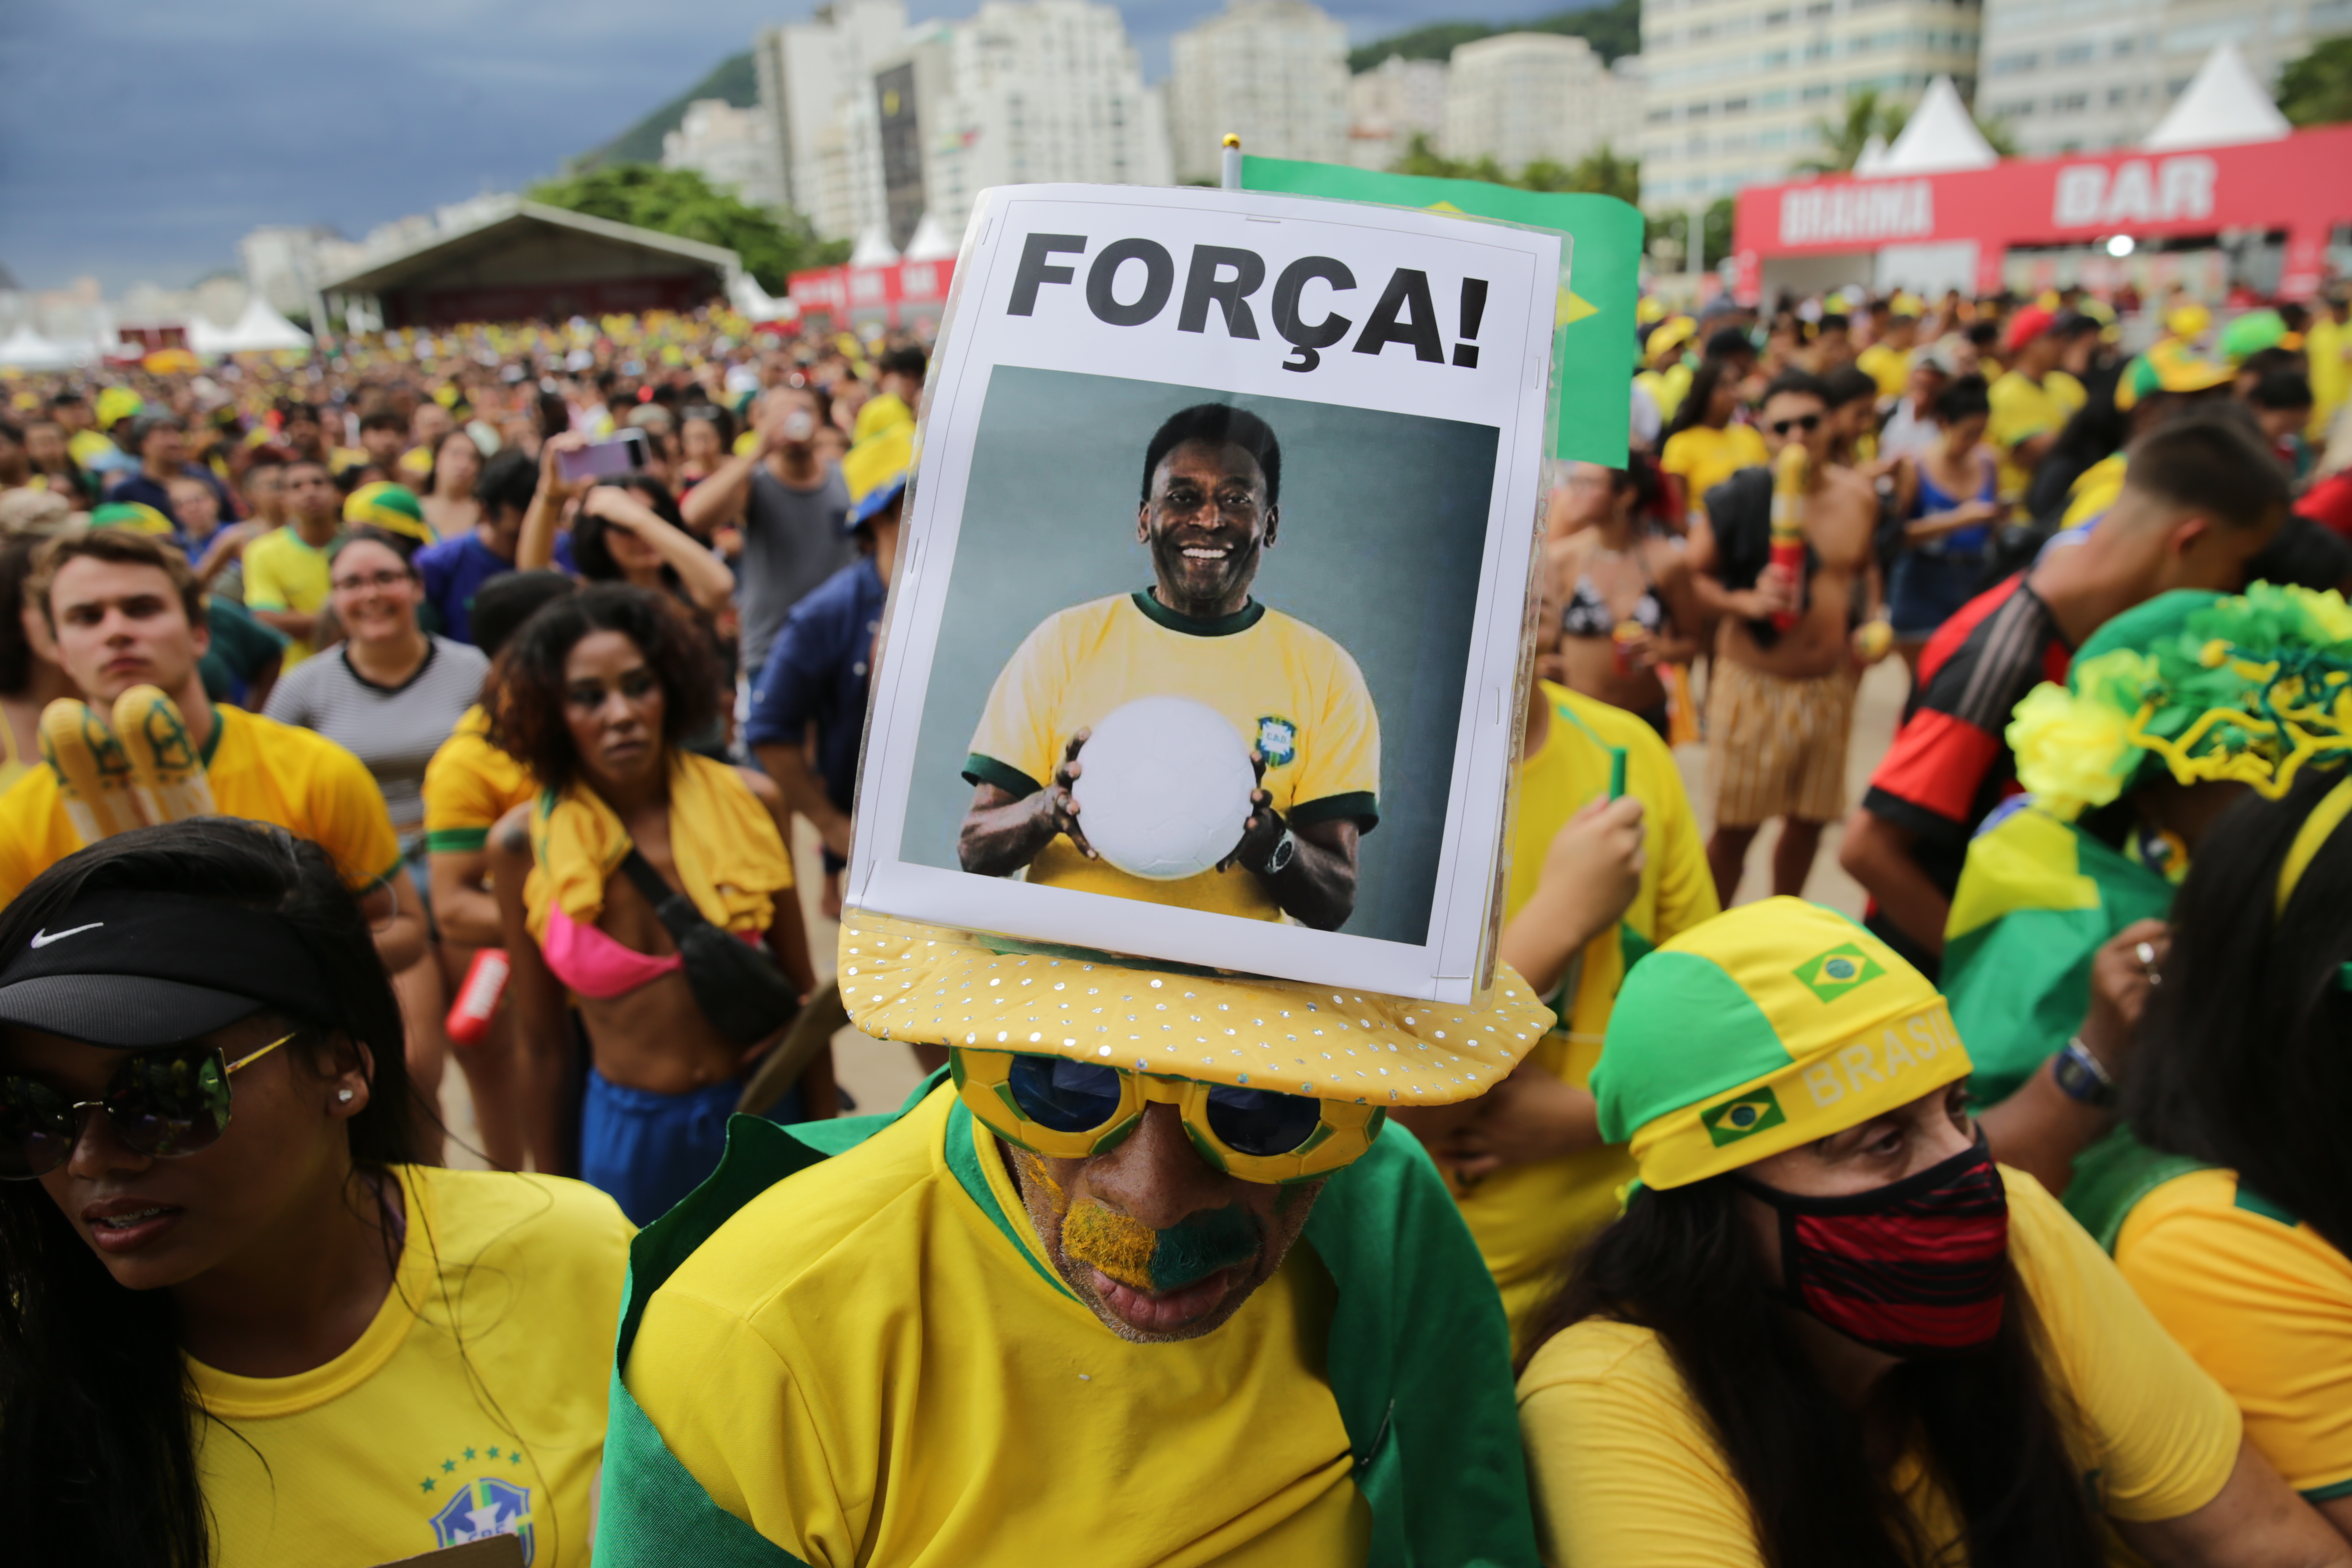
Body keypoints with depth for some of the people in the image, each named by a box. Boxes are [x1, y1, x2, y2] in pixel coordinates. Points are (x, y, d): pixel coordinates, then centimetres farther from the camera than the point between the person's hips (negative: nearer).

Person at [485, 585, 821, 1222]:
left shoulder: (747, 803, -8)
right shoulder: (524, 844, -9)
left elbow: (800, 985, 0)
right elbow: (541, 1035, 0)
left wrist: (825, 1140, 6)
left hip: (764, 1113, 1)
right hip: (627, 1134, -1)